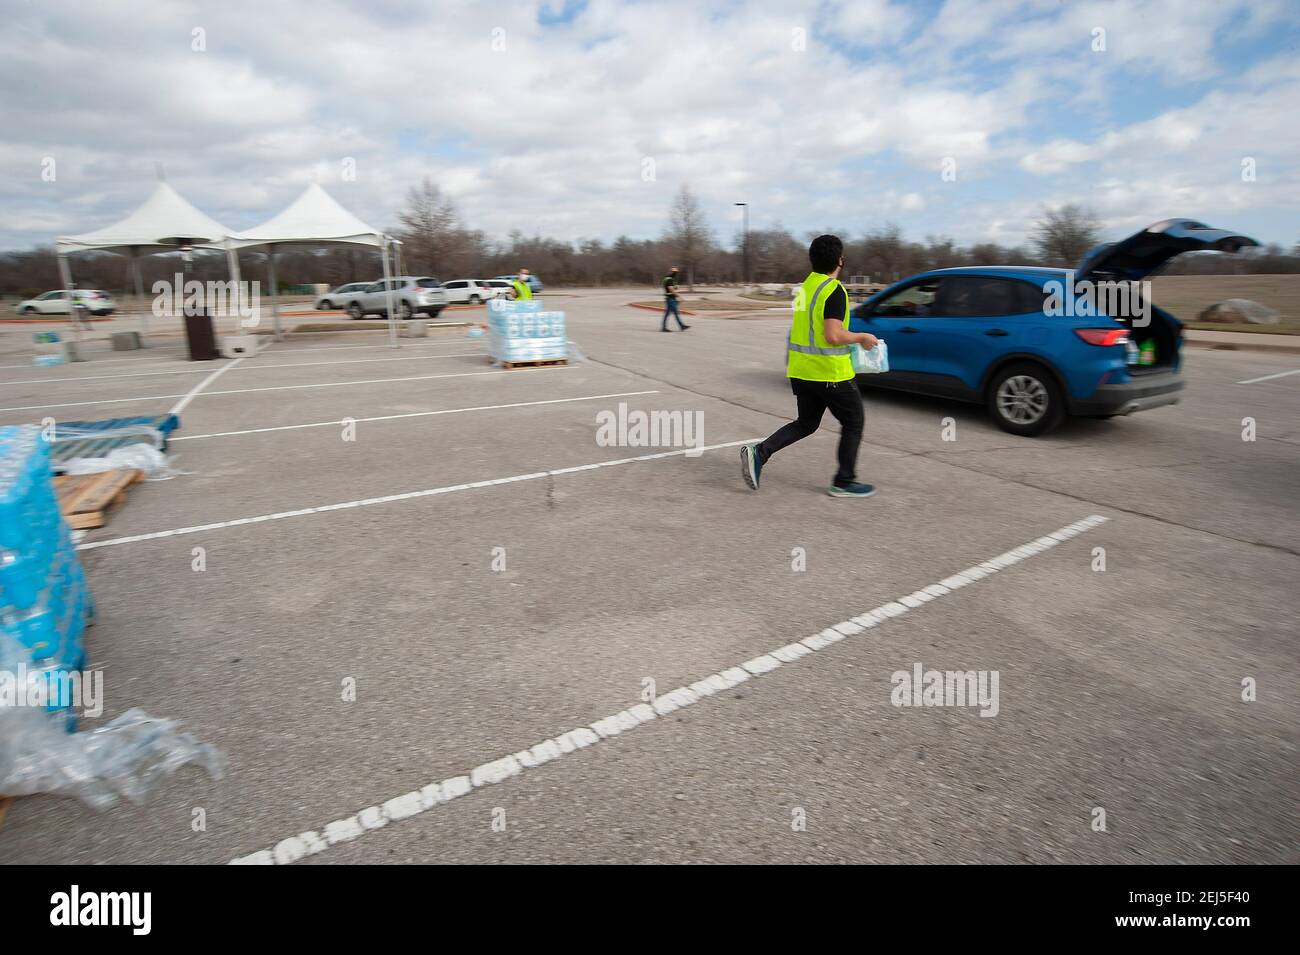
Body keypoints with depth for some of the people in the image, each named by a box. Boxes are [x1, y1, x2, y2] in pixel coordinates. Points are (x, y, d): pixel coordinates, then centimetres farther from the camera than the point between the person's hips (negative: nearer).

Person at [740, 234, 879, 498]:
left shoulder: (807, 285, 11)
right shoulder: (835, 291, -16)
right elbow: (833, 336, -25)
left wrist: (852, 337, 23)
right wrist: (861, 337, -9)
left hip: (801, 370, 8)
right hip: (830, 372, -8)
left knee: (806, 423, 18)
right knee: (853, 424, 9)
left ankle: (759, 452, 0)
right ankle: (844, 482, 16)